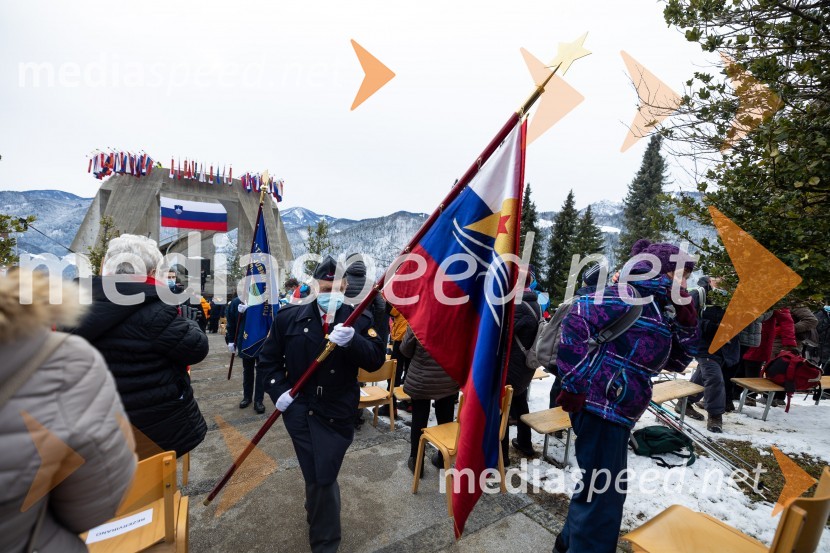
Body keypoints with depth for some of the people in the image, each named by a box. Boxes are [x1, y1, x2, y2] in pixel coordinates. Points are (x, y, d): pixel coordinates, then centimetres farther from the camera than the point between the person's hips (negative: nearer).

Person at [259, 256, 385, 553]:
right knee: (314, 476, 16)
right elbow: (268, 357, 6)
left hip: (336, 413, -2)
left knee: (323, 478, 3)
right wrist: (278, 390, -7)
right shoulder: (289, 316, -3)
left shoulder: (359, 319, -7)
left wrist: (352, 340, -32)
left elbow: (376, 360, -14)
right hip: (299, 409, 2)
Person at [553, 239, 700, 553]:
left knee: (601, 487, 24)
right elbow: (578, 318, -26)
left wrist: (686, 322, 6)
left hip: (616, 411, 10)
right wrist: (577, 384, -25)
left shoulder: (661, 308, 15)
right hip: (601, 406, -10)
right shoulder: (636, 293, -14)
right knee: (604, 494, 1)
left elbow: (675, 362, 21)